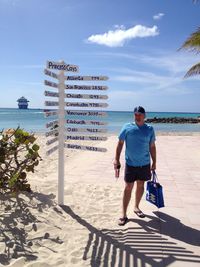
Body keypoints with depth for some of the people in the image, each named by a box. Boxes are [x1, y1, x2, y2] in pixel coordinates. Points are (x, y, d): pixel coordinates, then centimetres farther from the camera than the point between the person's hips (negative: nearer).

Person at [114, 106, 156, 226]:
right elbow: (120, 144, -4)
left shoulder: (149, 129, -1)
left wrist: (154, 163, 7)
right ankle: (124, 214, 9)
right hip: (131, 163, -2)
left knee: (141, 185, 16)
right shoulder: (127, 127, -7)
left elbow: (152, 147, 6)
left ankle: (136, 207, 37)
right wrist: (117, 160, -10)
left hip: (145, 164, 3)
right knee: (128, 188, 1)